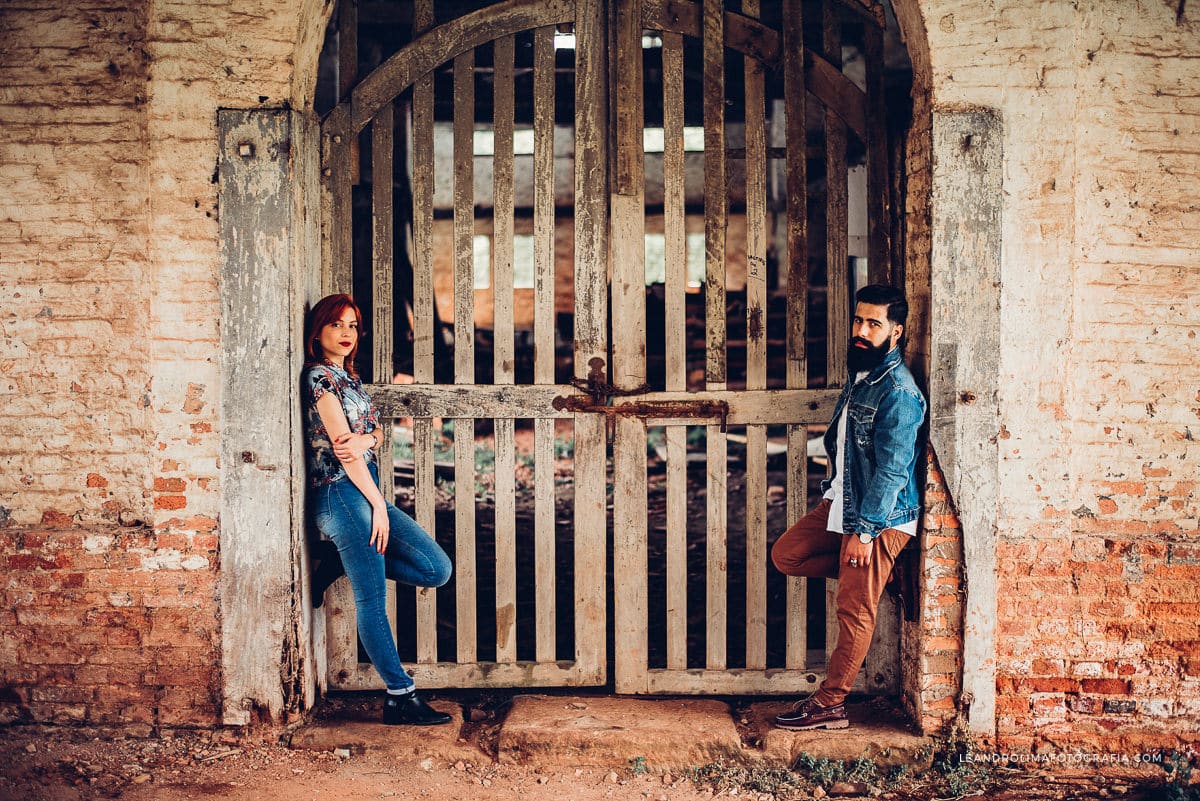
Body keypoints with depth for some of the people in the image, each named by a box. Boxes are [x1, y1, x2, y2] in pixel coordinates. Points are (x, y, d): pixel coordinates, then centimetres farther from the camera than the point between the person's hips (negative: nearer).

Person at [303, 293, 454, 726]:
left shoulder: (348, 377, 21)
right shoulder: (320, 375, -7)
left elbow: (376, 434, 13)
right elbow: (340, 444, -13)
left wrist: (364, 439, -13)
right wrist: (379, 505, -13)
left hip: (364, 491, 9)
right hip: (342, 494, -9)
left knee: (437, 569, 4)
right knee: (372, 601, -5)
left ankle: (344, 562, 14)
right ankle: (401, 698, 1)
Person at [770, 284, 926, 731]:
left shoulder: (898, 392, -20)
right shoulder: (861, 373, 10)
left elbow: (892, 468, -22)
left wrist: (864, 530, -22)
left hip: (881, 517, -9)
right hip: (844, 501, 9)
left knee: (855, 610, -2)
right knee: (786, 554, 9)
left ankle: (829, 705, 8)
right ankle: (874, 576, 16)